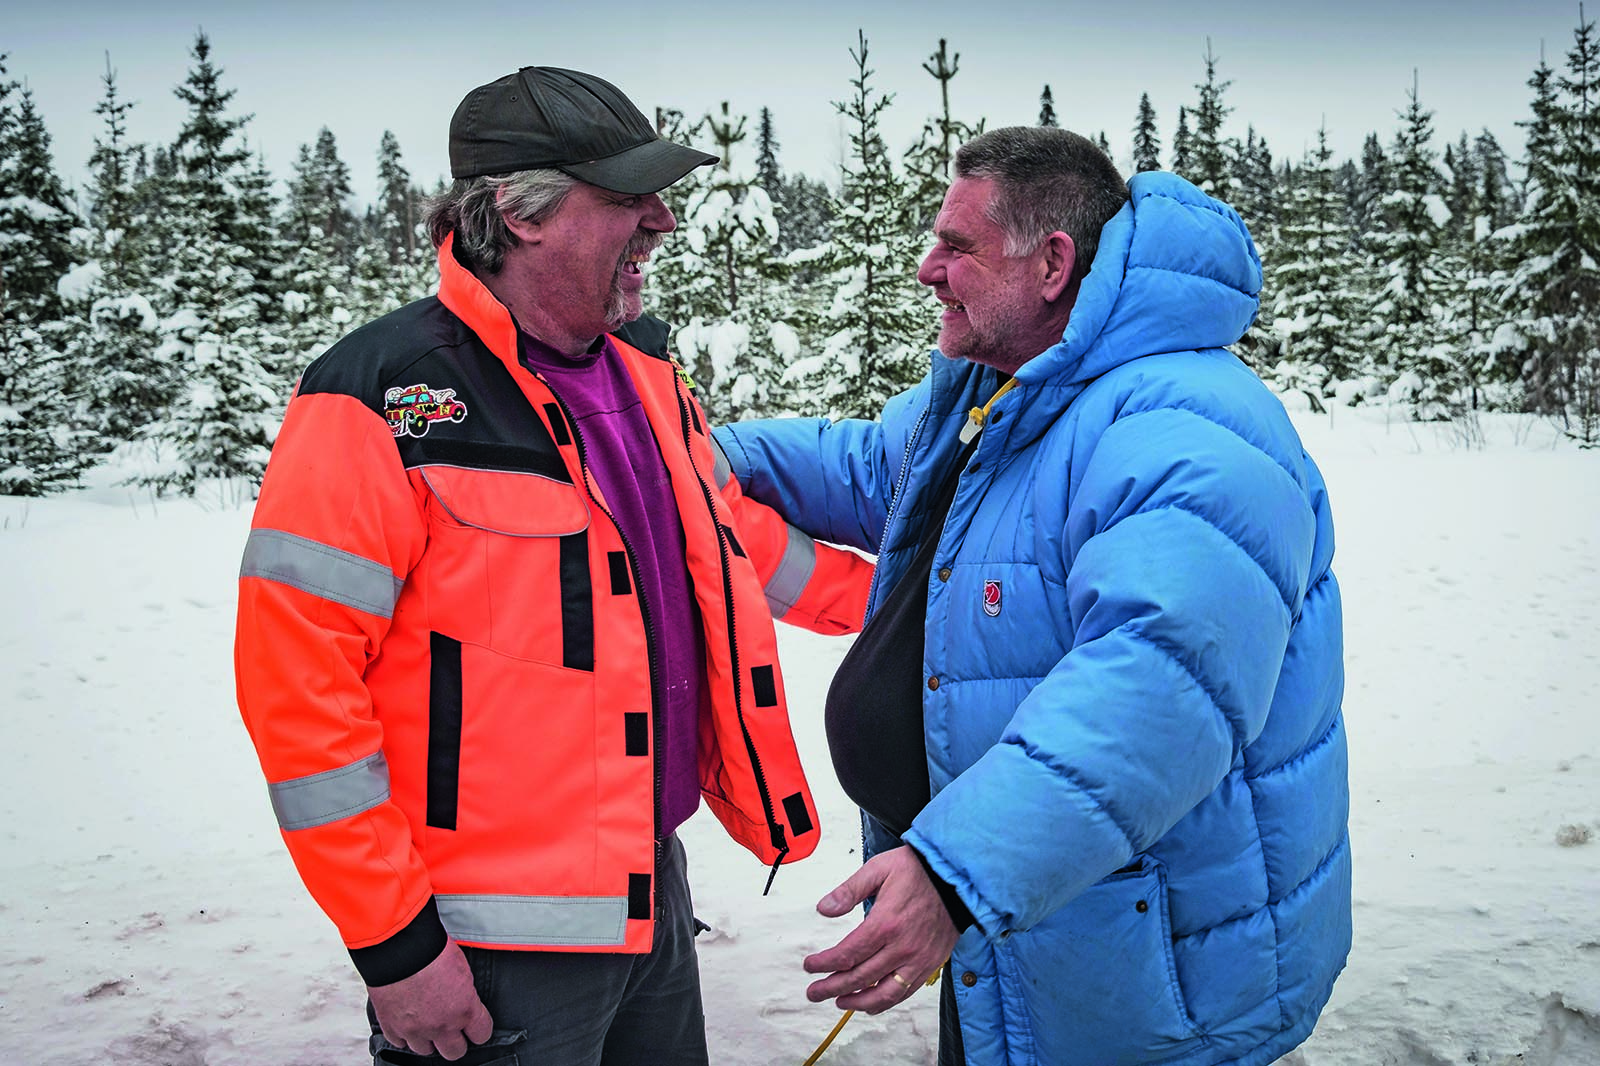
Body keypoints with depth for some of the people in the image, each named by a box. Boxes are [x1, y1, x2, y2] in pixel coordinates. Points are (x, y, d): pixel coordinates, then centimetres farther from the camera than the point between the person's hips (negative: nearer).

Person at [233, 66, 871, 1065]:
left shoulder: (644, 375, 6)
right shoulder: (381, 401, -18)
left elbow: (737, 535, 21)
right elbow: (297, 685, -18)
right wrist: (393, 943, -17)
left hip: (654, 888, 7)